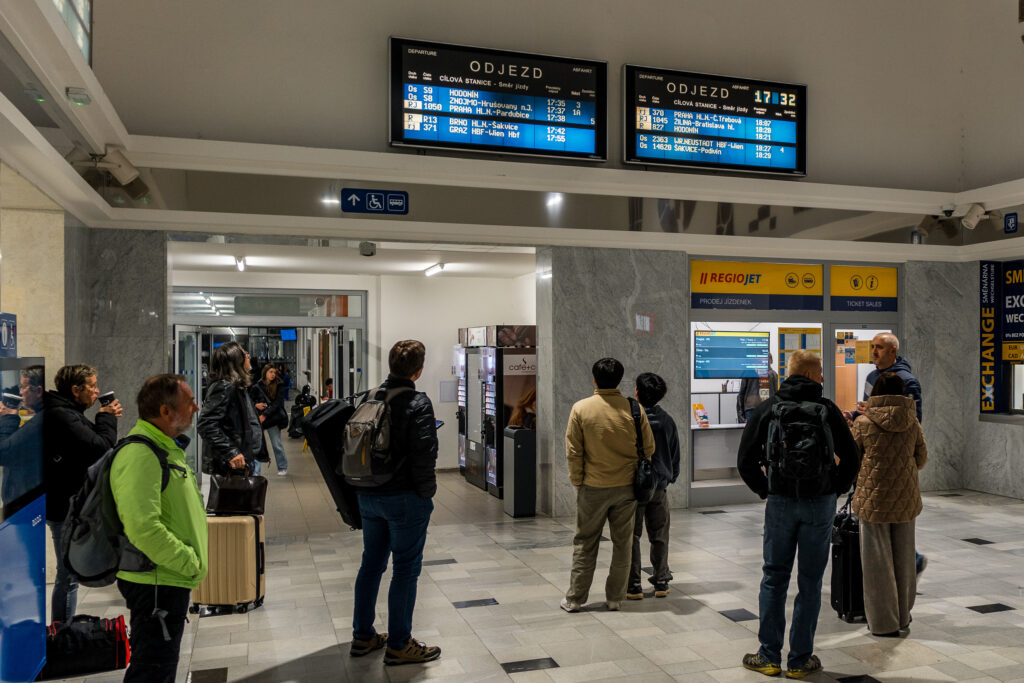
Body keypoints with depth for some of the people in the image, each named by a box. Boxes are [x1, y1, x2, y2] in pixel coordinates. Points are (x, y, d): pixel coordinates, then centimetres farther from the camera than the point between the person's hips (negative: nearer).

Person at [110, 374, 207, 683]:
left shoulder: (166, 446, 13)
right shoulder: (140, 454, -22)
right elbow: (143, 527, -30)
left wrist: (191, 562, 16)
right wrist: (191, 563, -21)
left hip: (171, 579, 10)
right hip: (156, 584, -10)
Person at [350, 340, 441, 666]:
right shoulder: (418, 404, -17)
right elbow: (424, 455, -21)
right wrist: (427, 491, -8)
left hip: (367, 495, 7)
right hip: (404, 498, -7)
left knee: (371, 563, 18)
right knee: (406, 569, 5)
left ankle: (362, 636, 29)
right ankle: (399, 645, 14)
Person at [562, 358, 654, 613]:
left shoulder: (581, 408, -10)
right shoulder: (633, 409, -7)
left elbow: (573, 452, -7)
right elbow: (649, 448, 0)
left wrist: (578, 481, 4)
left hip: (593, 487, -1)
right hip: (626, 487, 1)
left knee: (585, 544, 11)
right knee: (622, 544, 13)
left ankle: (574, 599, 16)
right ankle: (614, 598, 20)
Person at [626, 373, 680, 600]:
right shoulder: (667, 420, 1)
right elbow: (675, 455, 10)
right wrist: (671, 477, 23)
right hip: (659, 486, 4)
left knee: (632, 536, 5)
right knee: (659, 536, 14)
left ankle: (633, 585, 8)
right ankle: (661, 582, 20)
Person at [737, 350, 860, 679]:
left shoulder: (766, 409, 1)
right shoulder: (827, 409, -1)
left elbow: (745, 461, 0)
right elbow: (852, 458, 1)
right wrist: (834, 490, 12)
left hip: (780, 502, 1)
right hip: (820, 504, 0)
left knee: (774, 578, 10)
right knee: (810, 581, 8)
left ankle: (769, 656, 14)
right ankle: (800, 660, 15)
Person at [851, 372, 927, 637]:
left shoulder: (863, 423, -11)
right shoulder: (912, 424, -1)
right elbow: (921, 459, 9)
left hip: (873, 497, -3)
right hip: (905, 499, 4)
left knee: (878, 558, 5)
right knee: (903, 556, 16)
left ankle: (884, 622, 12)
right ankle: (903, 616, 29)